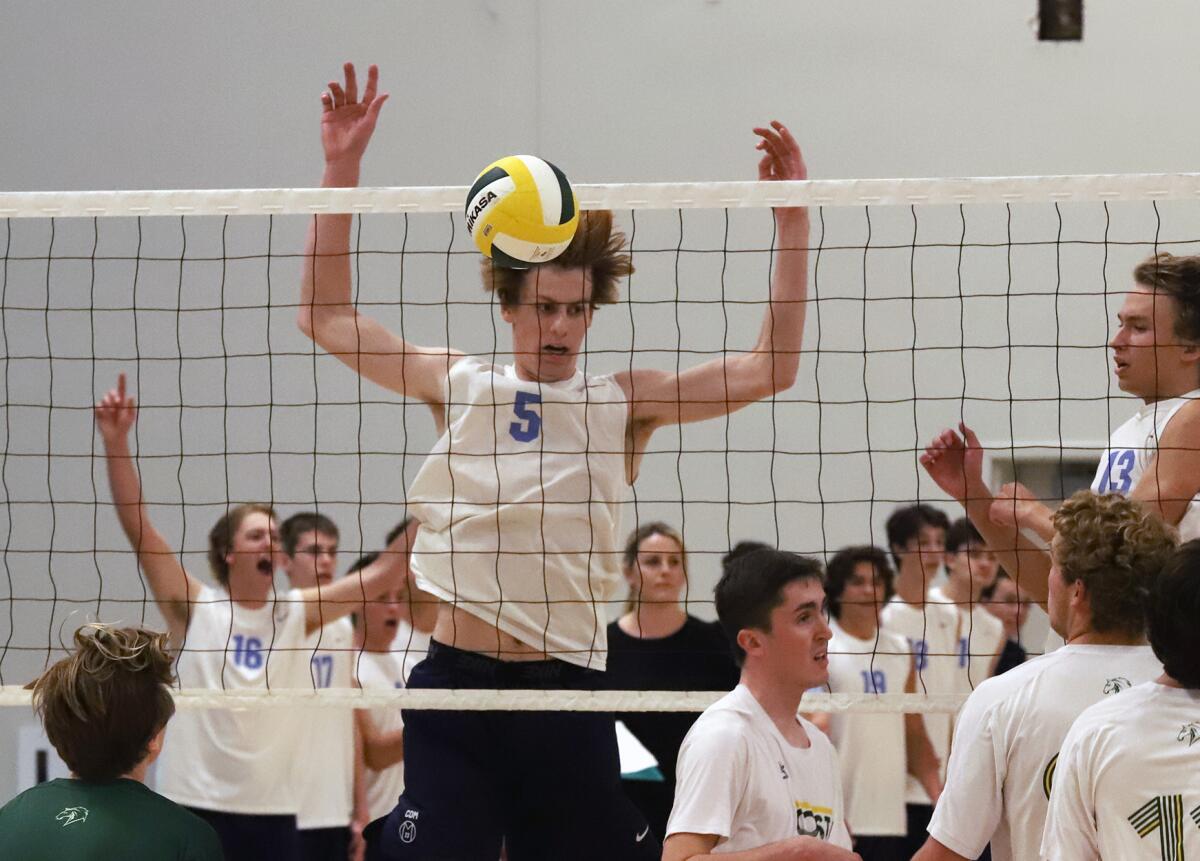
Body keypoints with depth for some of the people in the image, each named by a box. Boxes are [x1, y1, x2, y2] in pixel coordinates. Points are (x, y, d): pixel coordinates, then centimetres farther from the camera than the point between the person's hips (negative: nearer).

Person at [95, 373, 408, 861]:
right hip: (196, 803, -3)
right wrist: (116, 442, -19)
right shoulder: (194, 607, 0)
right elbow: (137, 526, -9)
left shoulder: (296, 613, 7)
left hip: (272, 809, 3)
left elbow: (380, 578, 2)